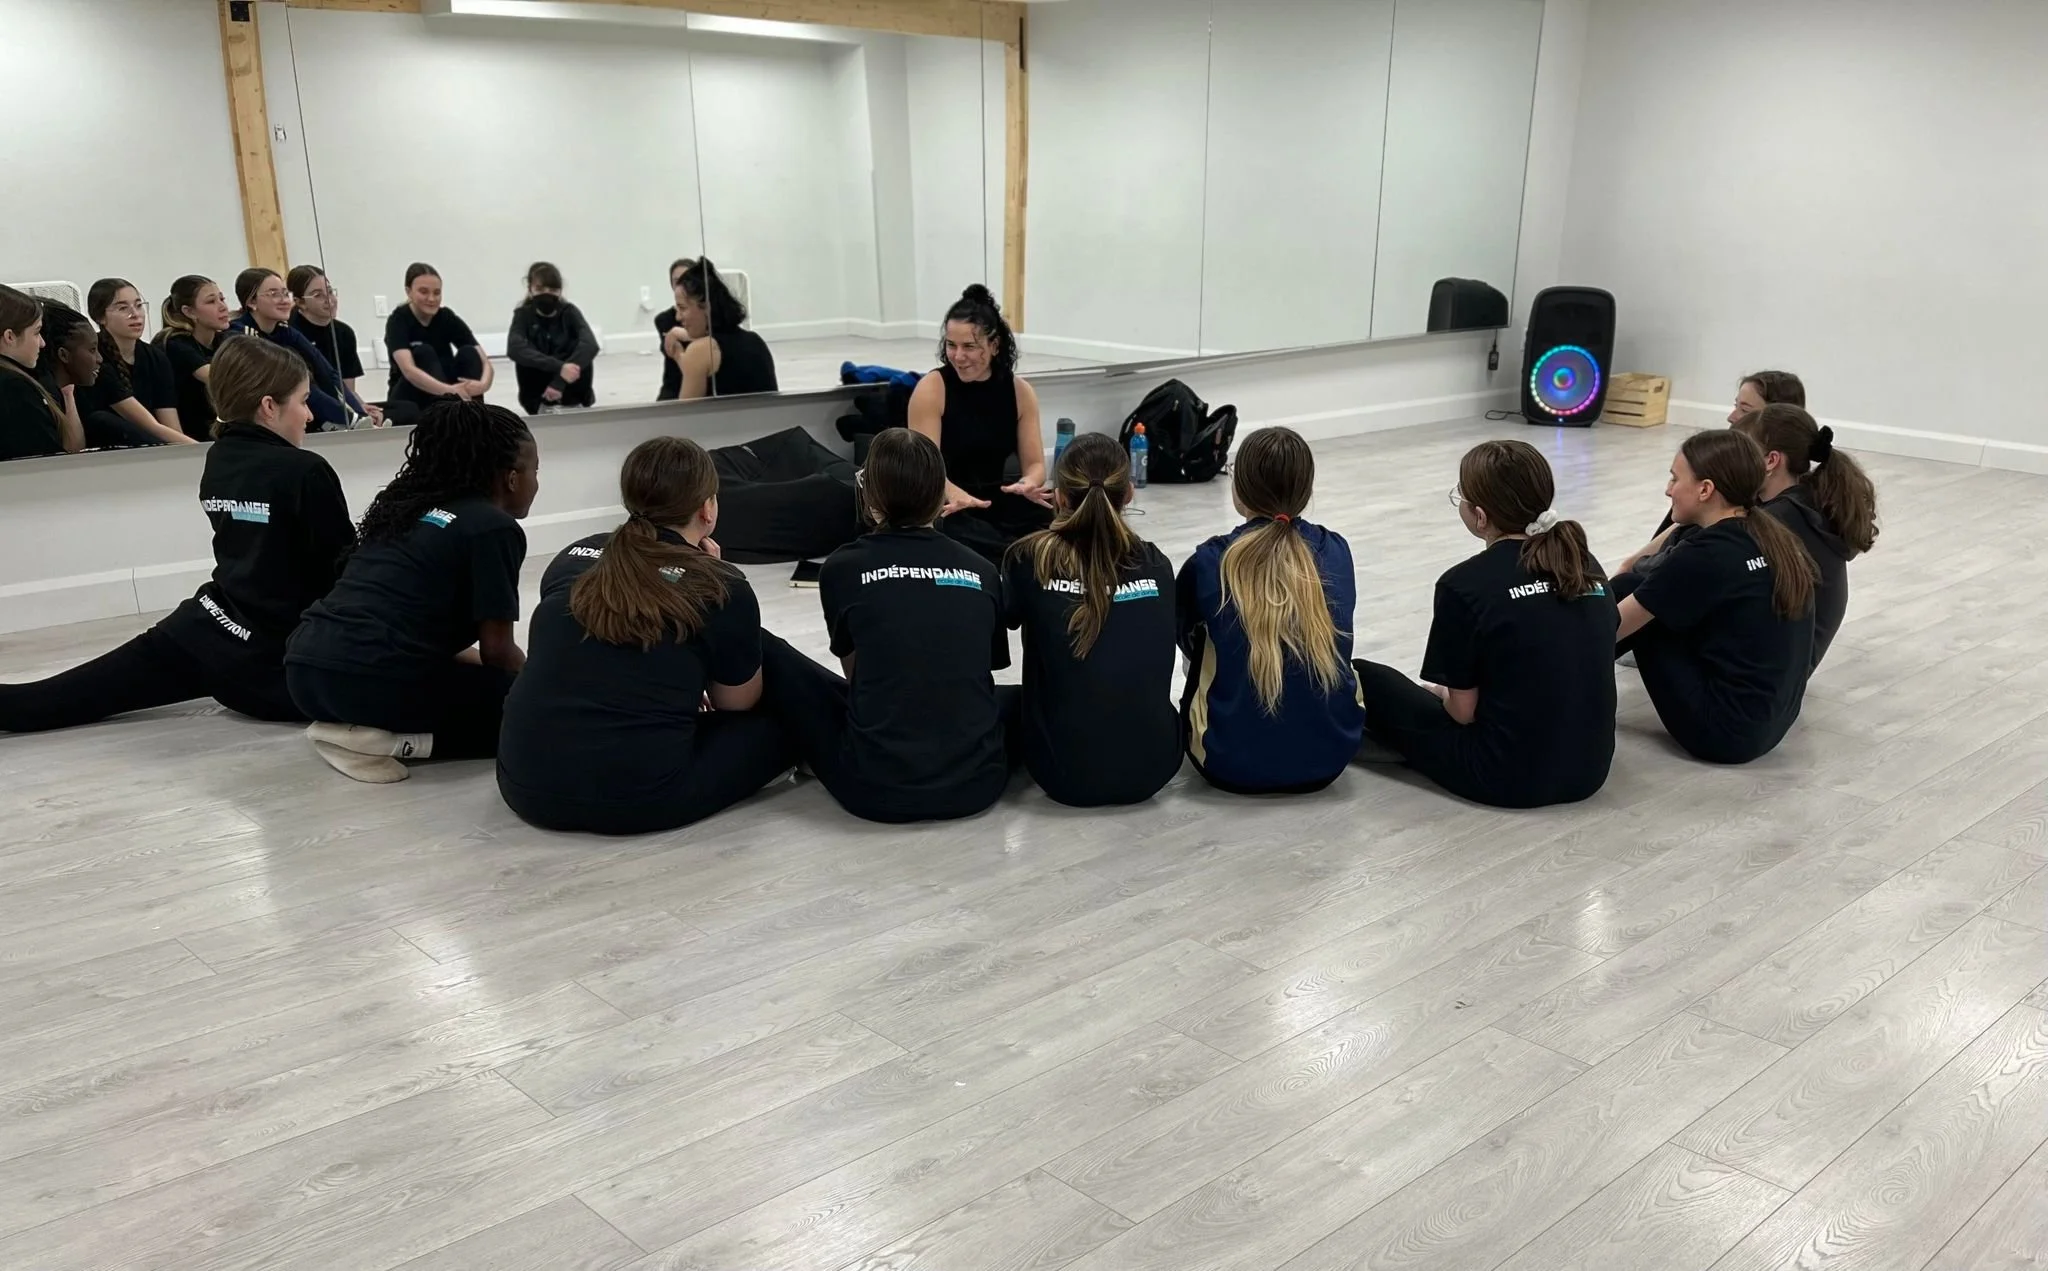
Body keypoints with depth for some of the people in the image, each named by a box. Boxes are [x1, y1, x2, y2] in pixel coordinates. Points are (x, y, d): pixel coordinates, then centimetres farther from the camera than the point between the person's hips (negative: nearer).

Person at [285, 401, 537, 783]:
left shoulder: (406, 507, 23)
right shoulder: (496, 527, -1)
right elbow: (497, 650, 1)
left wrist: (476, 665, 39)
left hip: (305, 670, 9)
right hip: (375, 680, -9)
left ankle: (352, 725, 7)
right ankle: (389, 742, -7)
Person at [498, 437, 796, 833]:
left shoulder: (571, 560, 11)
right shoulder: (721, 586, -4)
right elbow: (738, 703, 11)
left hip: (526, 783, 5)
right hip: (636, 798, -5)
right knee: (779, 723, 14)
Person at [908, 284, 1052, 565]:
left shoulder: (1020, 391, 3)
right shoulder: (931, 389, -8)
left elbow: (1034, 463, 2)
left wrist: (1029, 484, -24)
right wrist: (956, 495, -38)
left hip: (997, 500, 3)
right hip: (943, 507, -3)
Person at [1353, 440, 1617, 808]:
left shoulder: (1464, 584, -15)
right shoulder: (1586, 565, 2)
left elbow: (1464, 710, -9)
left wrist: (1442, 693, 15)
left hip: (1507, 776, -6)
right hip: (1590, 770, 7)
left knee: (1364, 678, 12)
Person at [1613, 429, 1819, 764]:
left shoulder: (1705, 555, -18)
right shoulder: (1773, 536, 5)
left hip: (1723, 731, -8)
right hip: (1771, 724, 8)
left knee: (1628, 592, -3)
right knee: (1643, 599, 14)